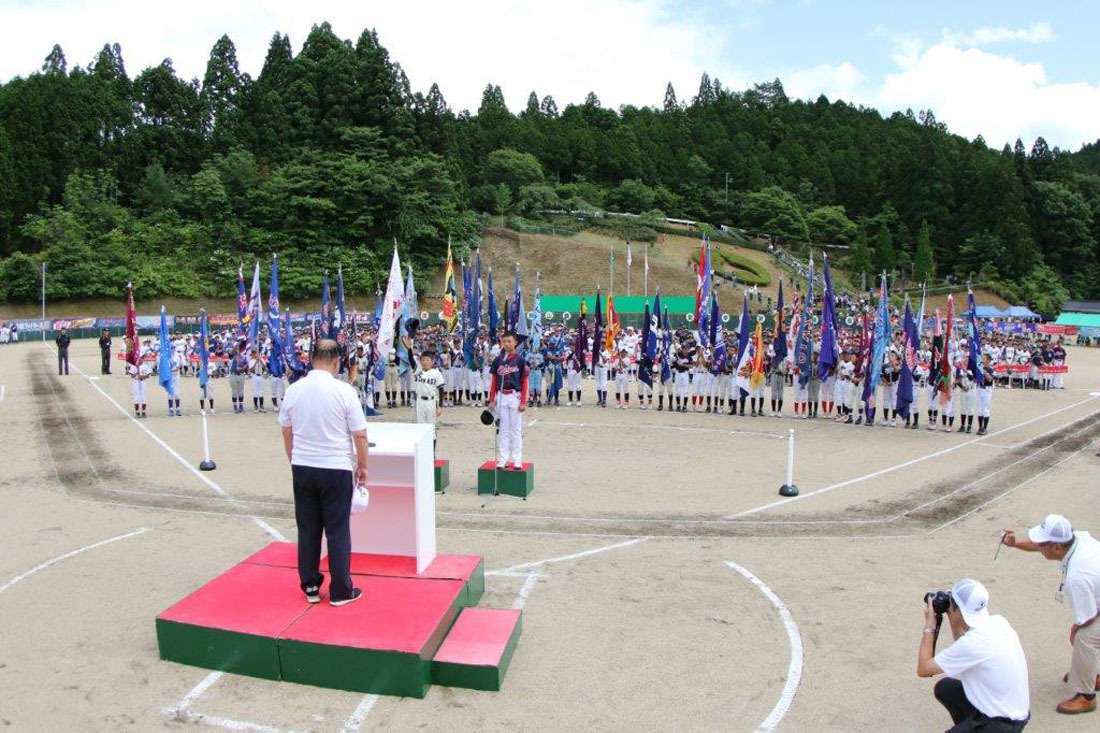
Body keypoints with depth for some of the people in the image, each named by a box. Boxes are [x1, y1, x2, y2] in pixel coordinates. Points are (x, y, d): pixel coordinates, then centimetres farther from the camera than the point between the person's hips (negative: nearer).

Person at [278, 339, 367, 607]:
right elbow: (360, 436, -9)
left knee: (307, 529, 14)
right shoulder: (344, 391, -13)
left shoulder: (293, 390, -1)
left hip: (301, 468, 4)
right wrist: (362, 467, 4)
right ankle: (340, 591, 13)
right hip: (336, 470, -4)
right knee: (338, 531, 6)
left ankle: (310, 587, 23)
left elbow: (286, 432, 9)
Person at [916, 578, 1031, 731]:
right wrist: (952, 620, 6)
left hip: (1002, 724, -8)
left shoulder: (974, 642, -29)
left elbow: (923, 669, -18)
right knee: (944, 688, 19)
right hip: (1014, 709, 9)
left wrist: (929, 625, -12)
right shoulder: (997, 621, -6)